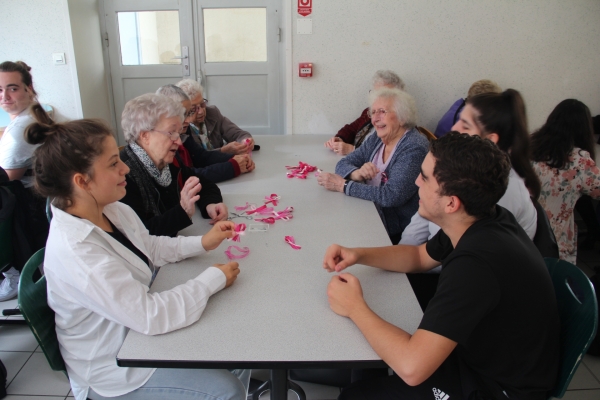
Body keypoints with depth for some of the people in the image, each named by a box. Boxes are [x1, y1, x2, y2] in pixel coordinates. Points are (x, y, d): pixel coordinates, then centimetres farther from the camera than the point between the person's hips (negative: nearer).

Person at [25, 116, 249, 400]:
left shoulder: (112, 210, -9)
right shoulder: (74, 251, -34)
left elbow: (149, 247, 9)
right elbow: (150, 315, -34)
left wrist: (202, 243, -5)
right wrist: (214, 278, -24)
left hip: (140, 330, 8)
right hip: (111, 372, -7)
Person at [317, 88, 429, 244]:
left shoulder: (414, 148, -18)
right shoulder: (376, 140, 5)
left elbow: (391, 196, -27)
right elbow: (343, 163, 4)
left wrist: (343, 185, -23)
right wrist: (356, 174, -18)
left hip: (398, 234, -6)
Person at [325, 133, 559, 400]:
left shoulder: (476, 263, -36)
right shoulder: (481, 221, -7)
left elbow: (411, 367, -39)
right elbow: (419, 257, 10)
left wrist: (355, 307, -23)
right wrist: (358, 255, -6)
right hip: (487, 351, 8)